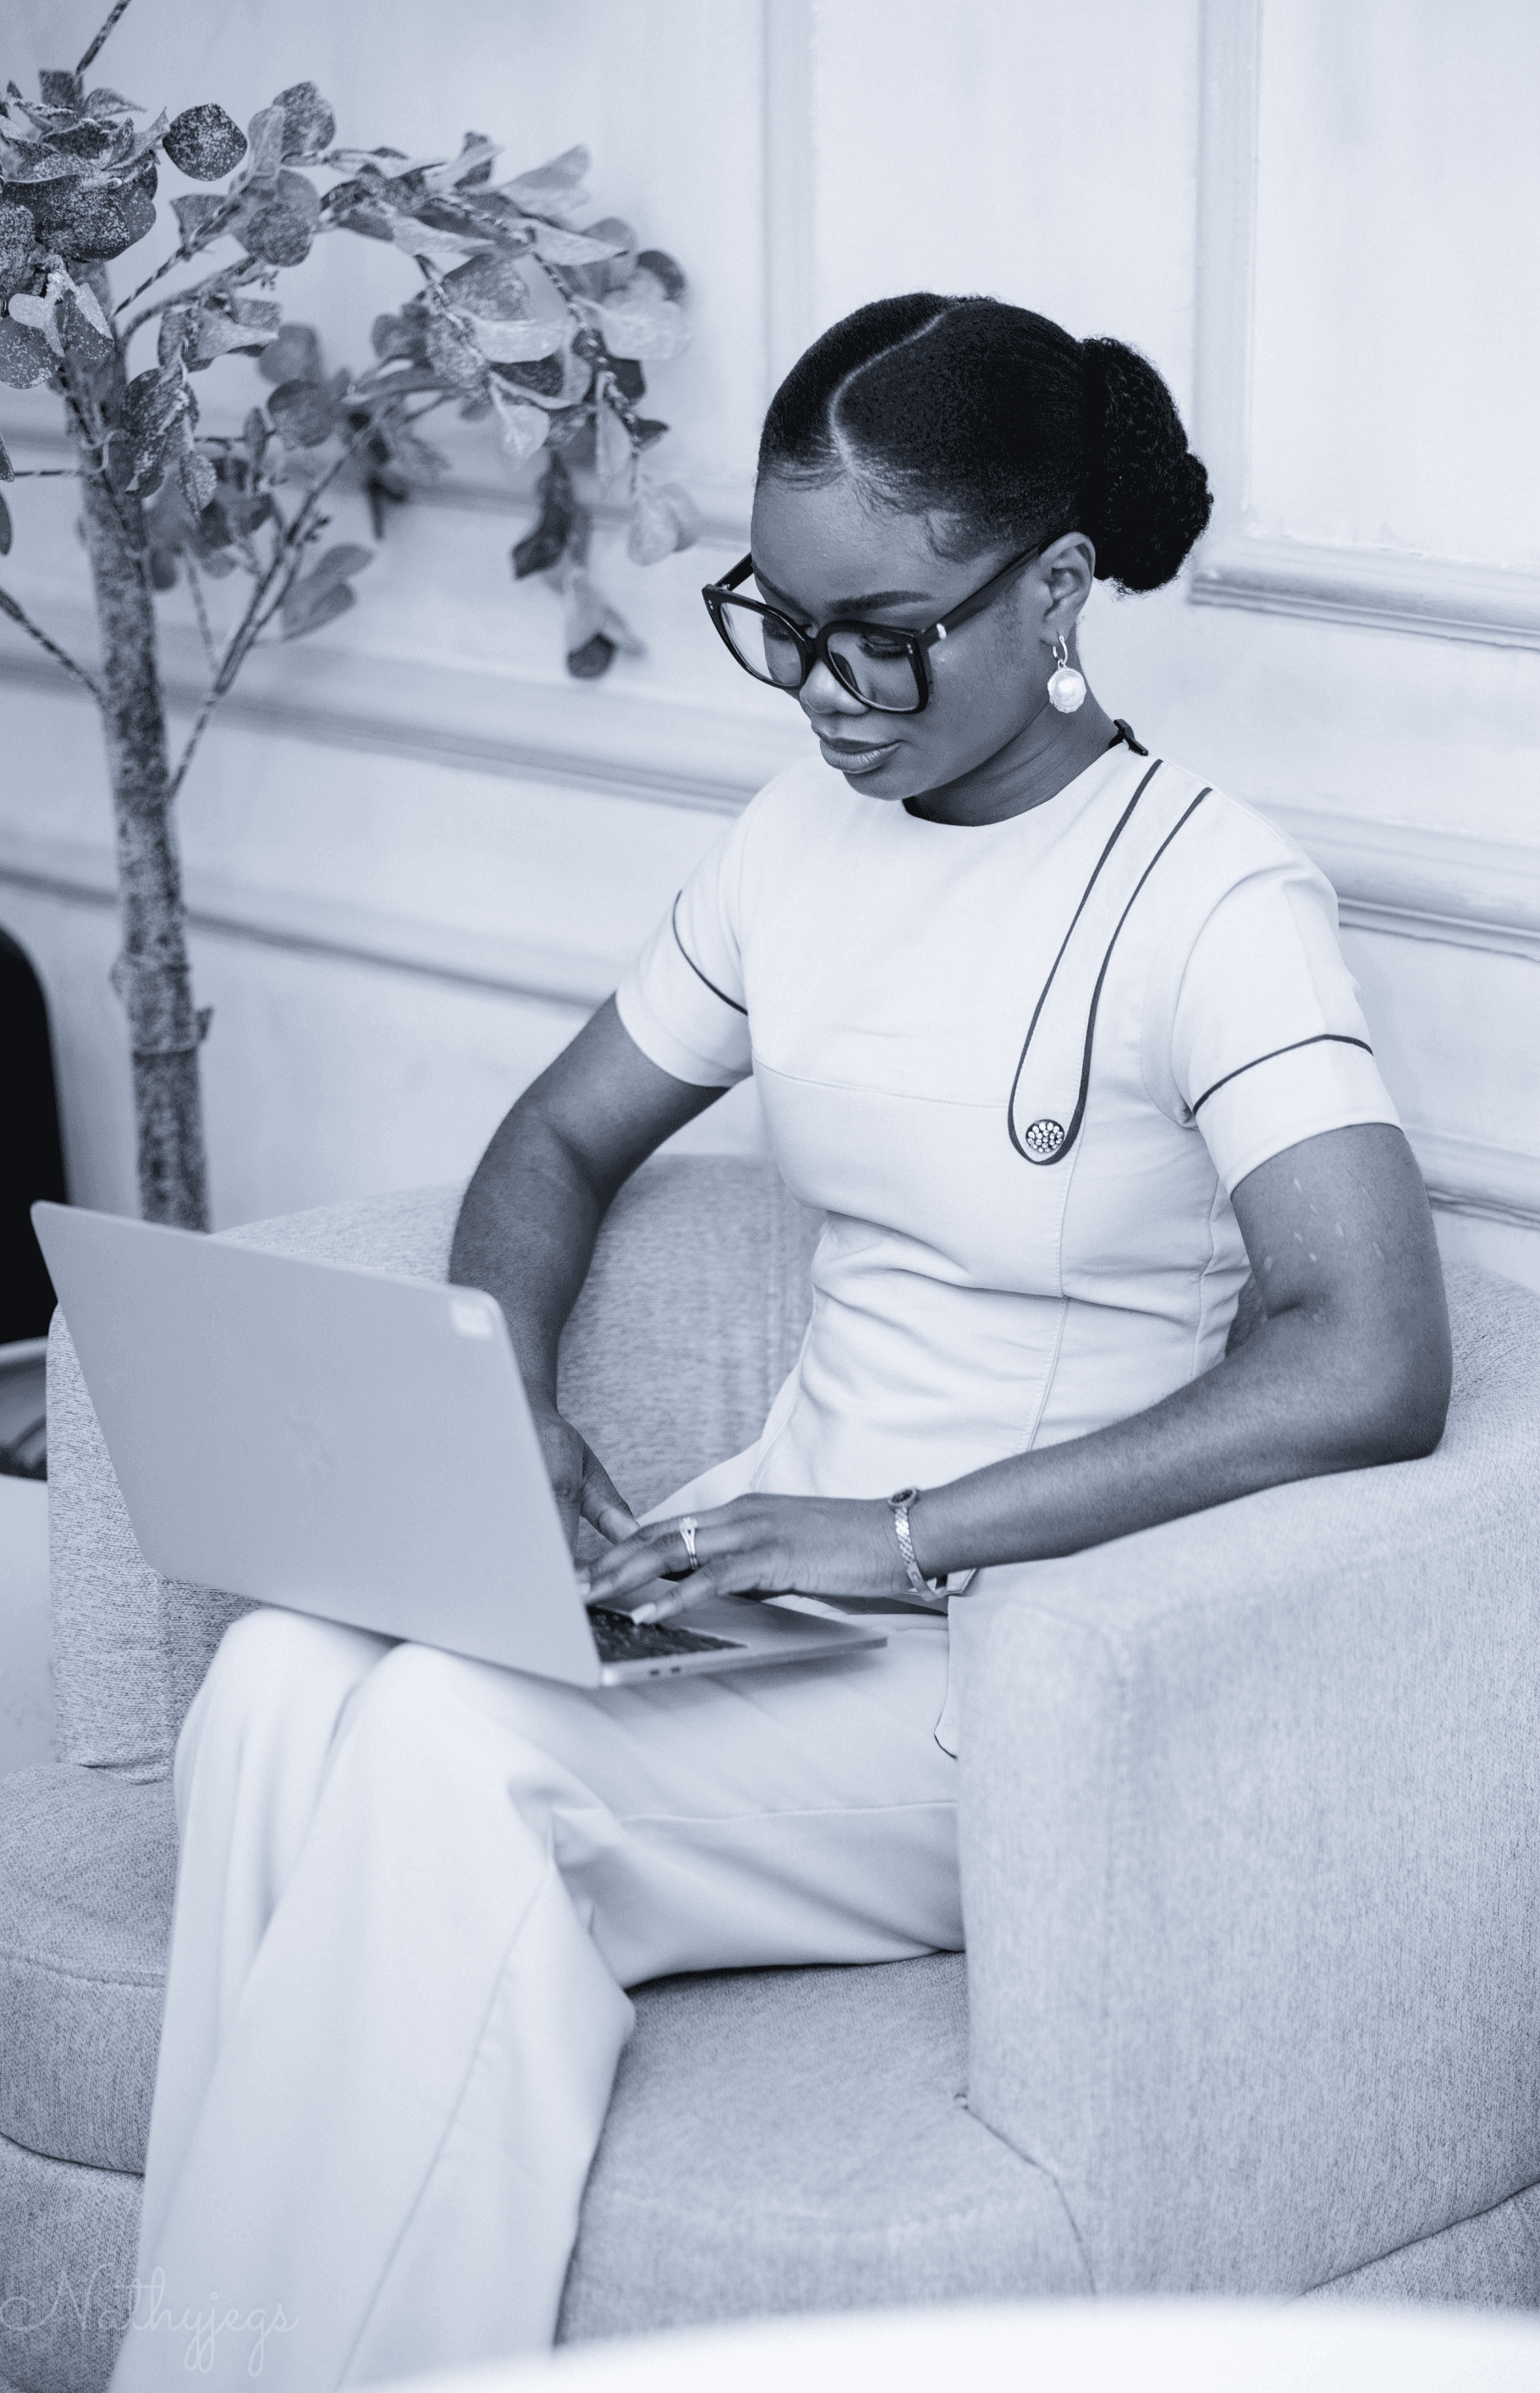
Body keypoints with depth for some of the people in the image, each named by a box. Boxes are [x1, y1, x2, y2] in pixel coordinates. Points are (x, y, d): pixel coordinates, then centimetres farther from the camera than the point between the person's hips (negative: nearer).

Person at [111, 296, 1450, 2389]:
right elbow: (564, 1139, 21)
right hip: (784, 1556, 7)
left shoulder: (1215, 901, -13)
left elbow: (1372, 1370, -26)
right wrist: (501, 1404, -1)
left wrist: (900, 1535, -28)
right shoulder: (810, 835, 9)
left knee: (456, 1746, -30)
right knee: (289, 1679, -23)